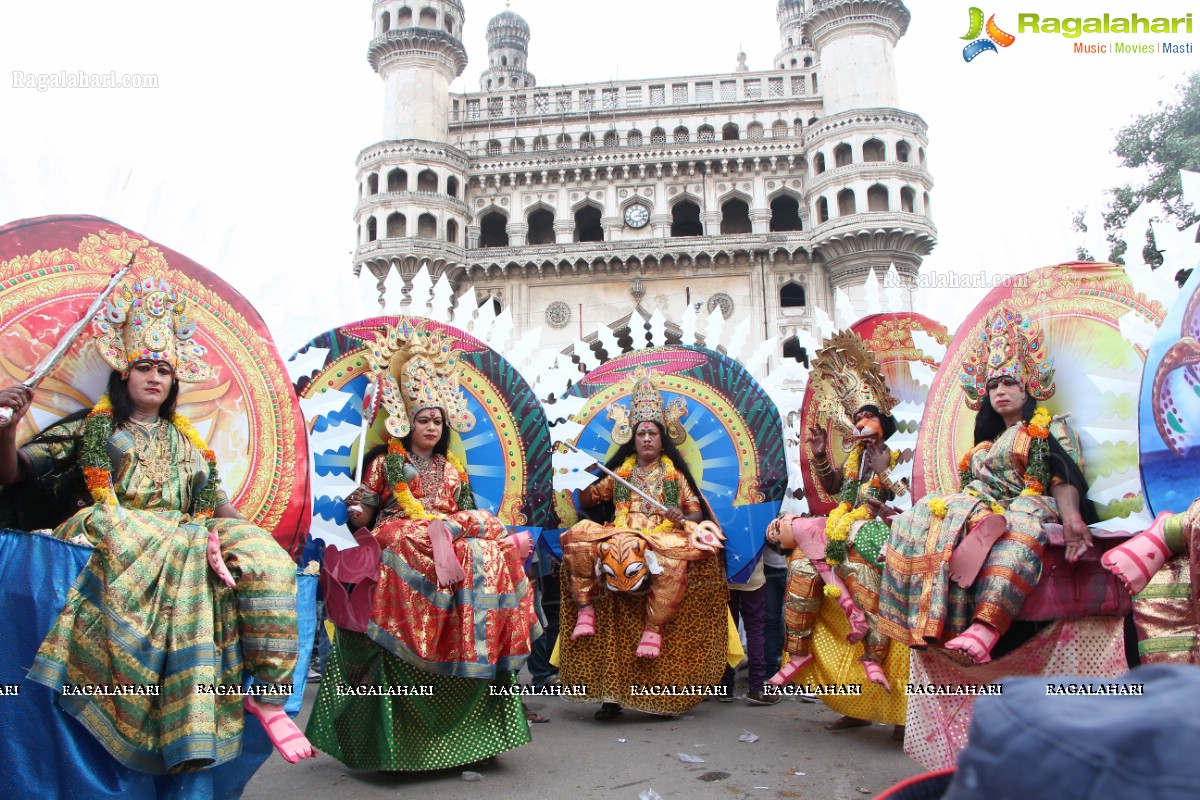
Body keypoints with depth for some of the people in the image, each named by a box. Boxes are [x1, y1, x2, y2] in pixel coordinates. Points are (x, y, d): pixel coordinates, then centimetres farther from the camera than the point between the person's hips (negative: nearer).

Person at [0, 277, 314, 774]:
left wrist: (250, 540, -6)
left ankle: (268, 697, -28)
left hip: (187, 543, 3)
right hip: (114, 537, -2)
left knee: (262, 557, -26)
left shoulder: (186, 441, 24)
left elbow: (217, 505, 15)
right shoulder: (93, 427, 15)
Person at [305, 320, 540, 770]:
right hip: (400, 541, -4)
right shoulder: (386, 464, 12)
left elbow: (469, 514, 19)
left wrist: (482, 528, 1)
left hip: (454, 541, 4)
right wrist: (359, 514, -17)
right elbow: (362, 511, 4)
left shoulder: (454, 471, 23)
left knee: (491, 555, -26)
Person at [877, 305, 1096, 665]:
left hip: (1029, 509, -5)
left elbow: (1064, 479, -2)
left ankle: (986, 625, -59)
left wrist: (1073, 518, -24)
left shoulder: (1052, 429, 16)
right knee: (925, 517, -25)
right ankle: (938, 621, -40)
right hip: (983, 513, 5)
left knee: (1018, 523, -42)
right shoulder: (986, 444, 33)